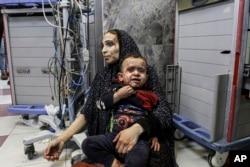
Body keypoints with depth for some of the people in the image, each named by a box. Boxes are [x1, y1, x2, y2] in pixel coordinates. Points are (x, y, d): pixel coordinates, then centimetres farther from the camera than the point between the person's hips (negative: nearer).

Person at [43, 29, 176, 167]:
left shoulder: (147, 72, -5)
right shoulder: (102, 76, 4)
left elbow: (163, 109, -14)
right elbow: (87, 112, 2)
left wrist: (137, 129, -31)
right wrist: (62, 138, -10)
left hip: (141, 140, -1)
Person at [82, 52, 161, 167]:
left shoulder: (149, 96, 10)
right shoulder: (116, 89, 9)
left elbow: (157, 118, 19)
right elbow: (100, 105, 0)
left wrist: (155, 136, 10)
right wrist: (118, 95, -8)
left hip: (139, 140, -2)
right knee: (88, 144, -14)